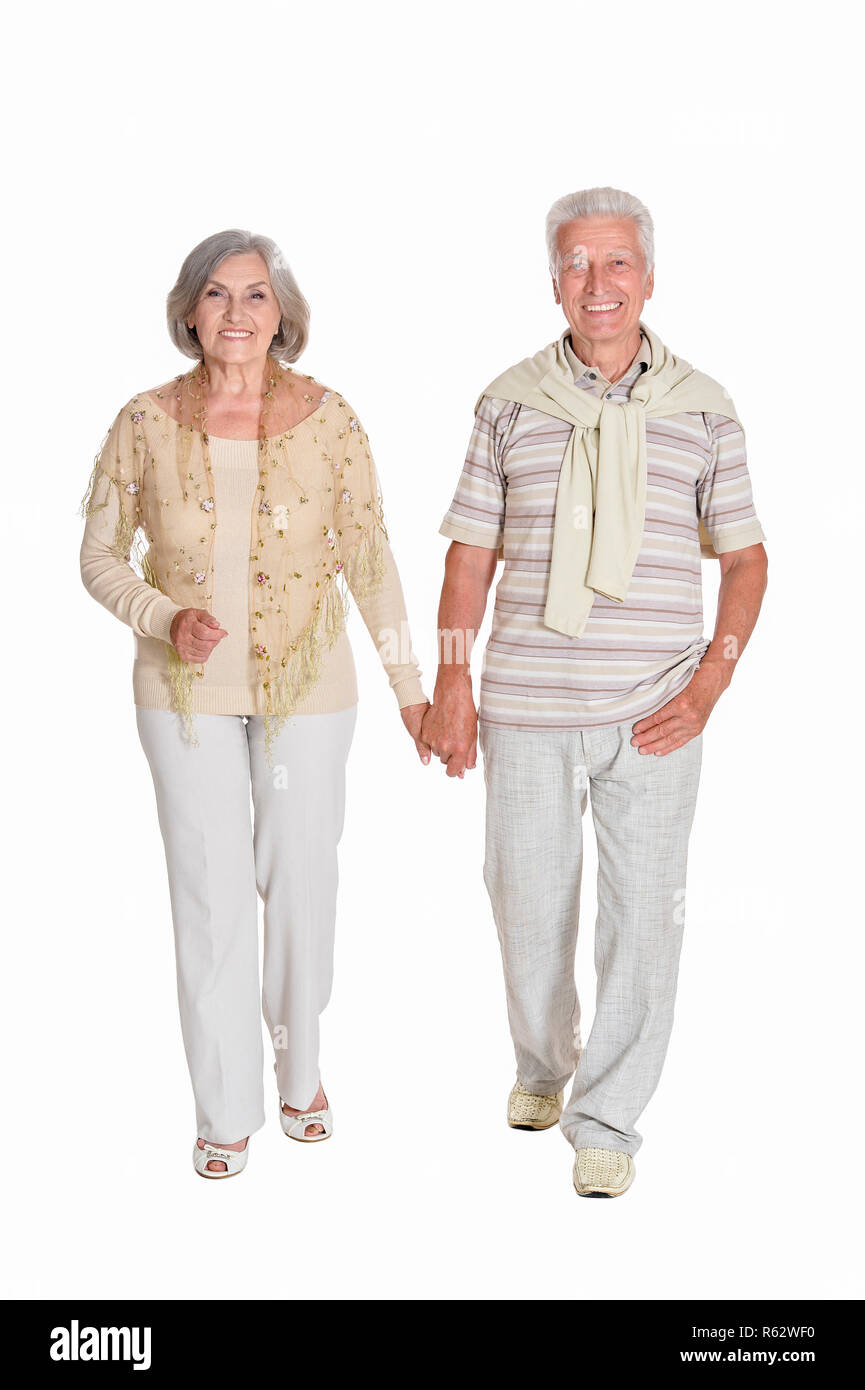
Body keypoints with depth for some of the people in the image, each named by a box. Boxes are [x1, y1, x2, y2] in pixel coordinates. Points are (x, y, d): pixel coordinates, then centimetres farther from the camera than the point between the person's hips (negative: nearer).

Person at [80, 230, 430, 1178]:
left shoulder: (329, 421, -6)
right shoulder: (146, 424, -6)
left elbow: (369, 558, 1)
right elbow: (101, 557, 2)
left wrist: (409, 682, 2)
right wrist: (166, 619, -16)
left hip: (306, 687, 0)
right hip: (188, 691, 0)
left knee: (301, 880, 11)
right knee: (211, 896, 5)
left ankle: (300, 1071, 36)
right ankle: (225, 1111, 22)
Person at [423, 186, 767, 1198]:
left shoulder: (703, 408, 3)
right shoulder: (511, 402, 4)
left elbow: (744, 553, 7)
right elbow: (471, 548, 7)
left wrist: (710, 684, -4)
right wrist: (451, 684, 1)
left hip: (653, 714, -1)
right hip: (526, 706, 1)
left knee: (643, 916, 1)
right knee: (527, 901, 12)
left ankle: (606, 1119, 16)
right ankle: (542, 1063, 37)